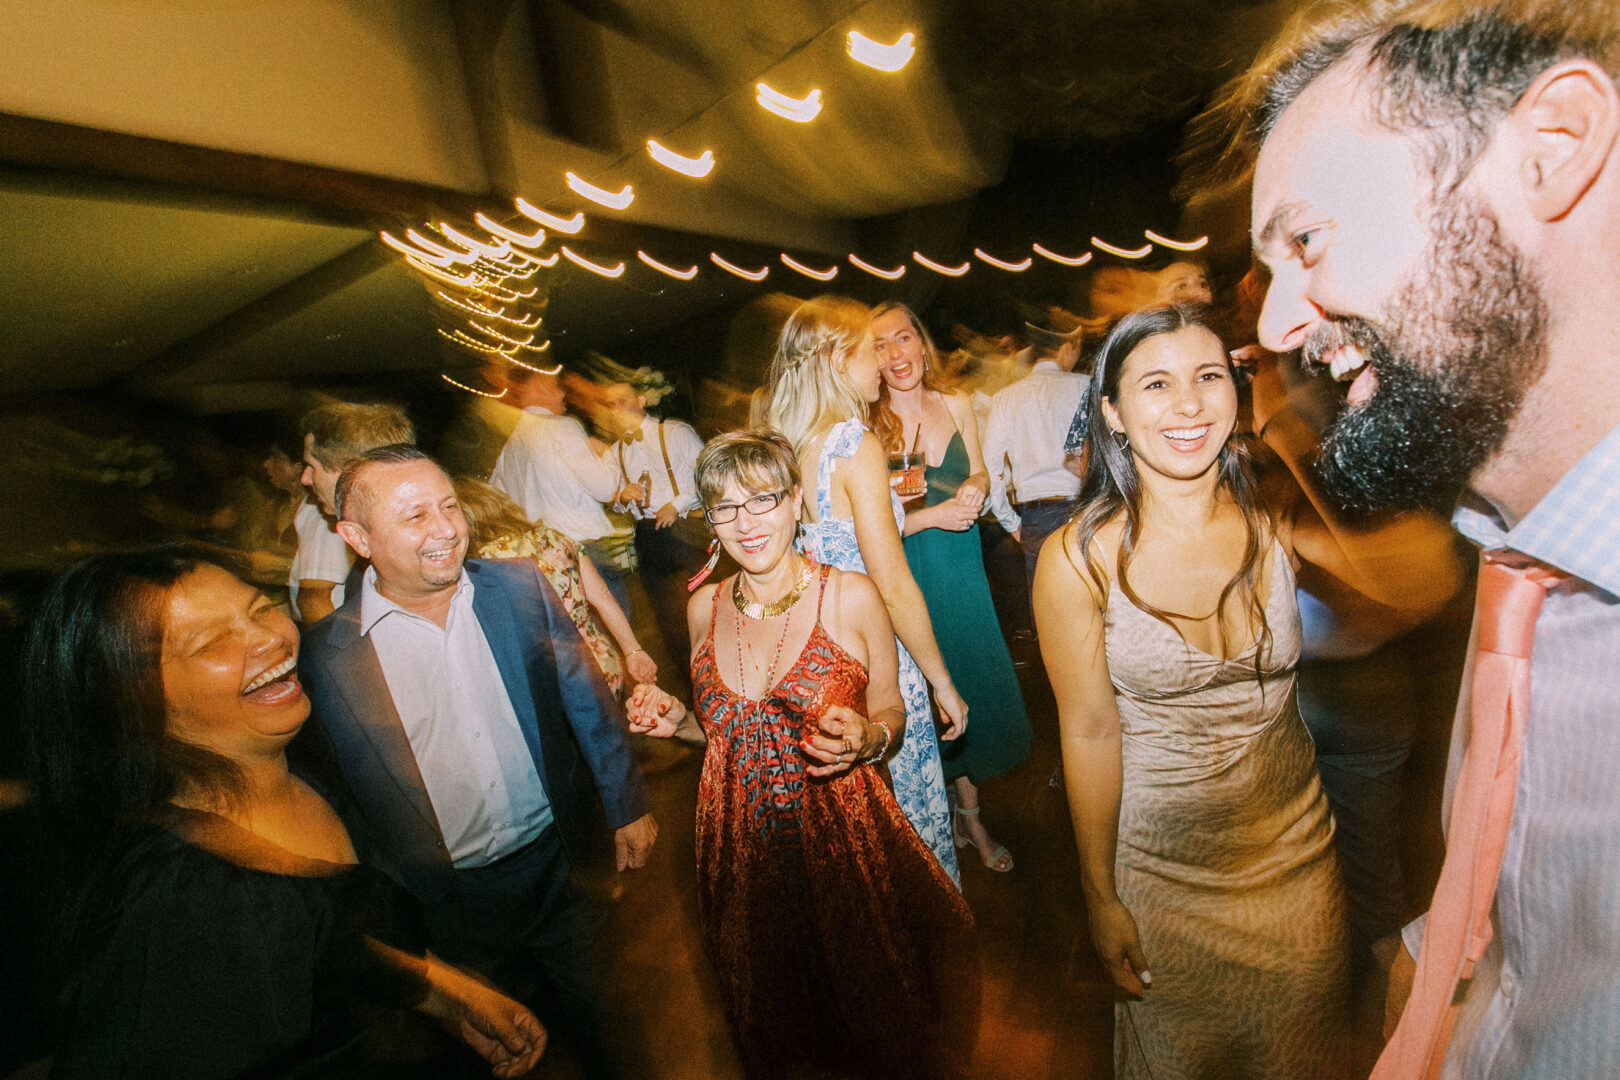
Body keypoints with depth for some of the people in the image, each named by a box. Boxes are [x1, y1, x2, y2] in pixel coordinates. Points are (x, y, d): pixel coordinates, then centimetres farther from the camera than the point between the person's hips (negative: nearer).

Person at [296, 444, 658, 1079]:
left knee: (593, 1013, 22)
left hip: (557, 864, 2)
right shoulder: (326, 658, -14)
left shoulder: (520, 586, -9)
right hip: (450, 903, -1)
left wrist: (627, 808, 2)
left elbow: (587, 698, -1)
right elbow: (335, 803, -3)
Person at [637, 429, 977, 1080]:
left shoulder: (852, 596, -12)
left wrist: (867, 738, -23)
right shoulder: (704, 607, -1)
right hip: (742, 844, 3)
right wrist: (676, 720, -6)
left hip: (845, 837, -3)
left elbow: (890, 713, -2)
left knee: (876, 1015, 17)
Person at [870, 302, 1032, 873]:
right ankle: (962, 816, 34)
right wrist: (935, 515, -20)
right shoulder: (867, 427, -12)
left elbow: (979, 473, 13)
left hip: (964, 567, 5)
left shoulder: (957, 406, 2)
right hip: (910, 575, -4)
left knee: (974, 686, 13)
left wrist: (975, 488, -9)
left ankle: (970, 816, 37)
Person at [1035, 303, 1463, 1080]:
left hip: (1297, 843, 3)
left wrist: (1292, 432, -29)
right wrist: (1100, 896, -5)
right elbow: (1089, 733, -14)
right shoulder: (1078, 559, -20)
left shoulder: (1280, 513, -12)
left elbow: (1426, 581, -31)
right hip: (1162, 862, -2)